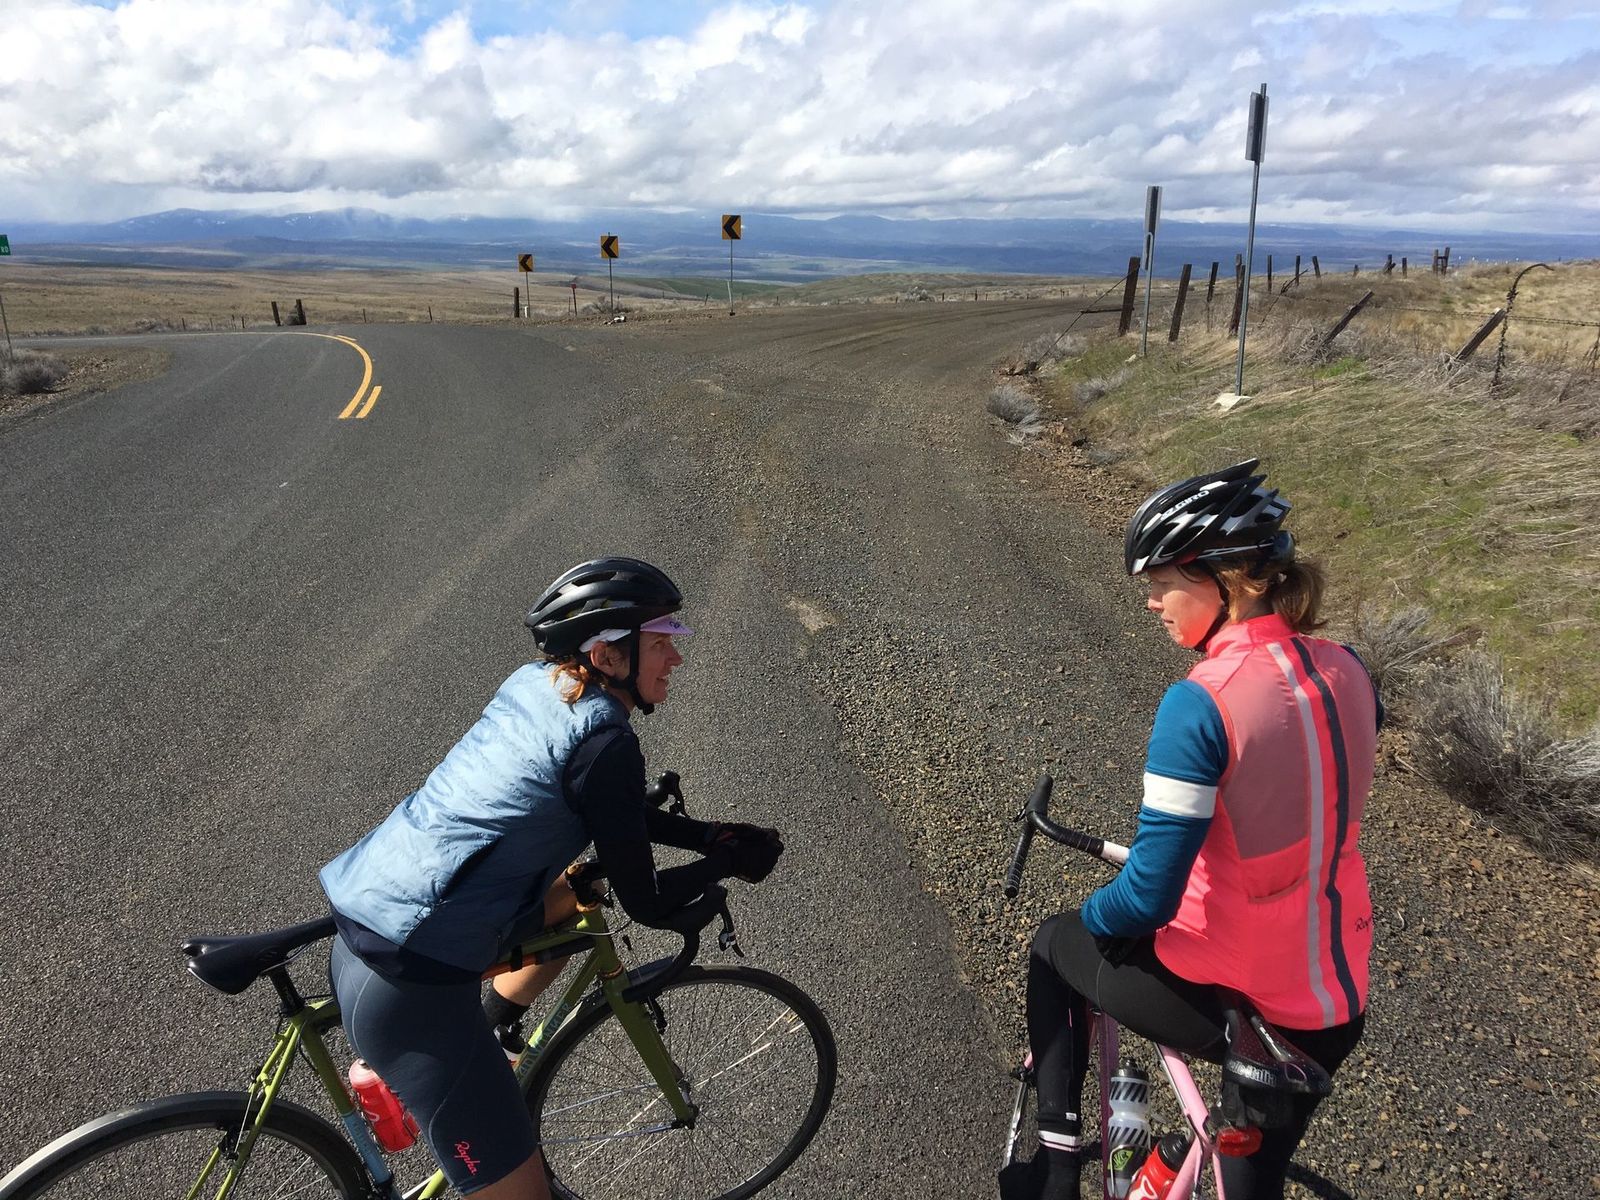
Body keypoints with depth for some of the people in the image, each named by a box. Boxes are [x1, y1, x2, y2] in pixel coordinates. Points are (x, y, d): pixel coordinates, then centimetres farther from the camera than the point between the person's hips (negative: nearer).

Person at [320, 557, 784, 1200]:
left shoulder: (536, 683, 7)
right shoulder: (603, 739, -17)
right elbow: (647, 904, -9)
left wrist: (711, 834, 16)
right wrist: (727, 861, 7)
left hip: (362, 929, 9)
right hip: (409, 990, -9)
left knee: (576, 898, 26)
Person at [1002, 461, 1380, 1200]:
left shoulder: (1200, 704, -25)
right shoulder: (1347, 673, -3)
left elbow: (1148, 897, -23)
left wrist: (1093, 916, -2)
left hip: (1216, 995, -6)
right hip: (1332, 1007, 6)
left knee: (1055, 949, 24)